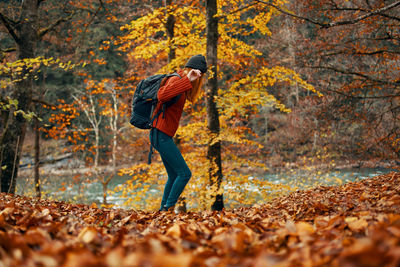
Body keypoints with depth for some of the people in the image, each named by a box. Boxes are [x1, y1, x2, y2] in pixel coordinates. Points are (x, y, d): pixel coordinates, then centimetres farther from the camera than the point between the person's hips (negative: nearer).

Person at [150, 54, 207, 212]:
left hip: (163, 136, 10)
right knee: (184, 173, -11)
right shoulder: (175, 80, -13)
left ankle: (163, 209, 17)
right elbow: (162, 95, -36)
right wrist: (187, 80, -38)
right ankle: (168, 208, -8)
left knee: (174, 176, 14)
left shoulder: (181, 81, 16)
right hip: (161, 135, -10)